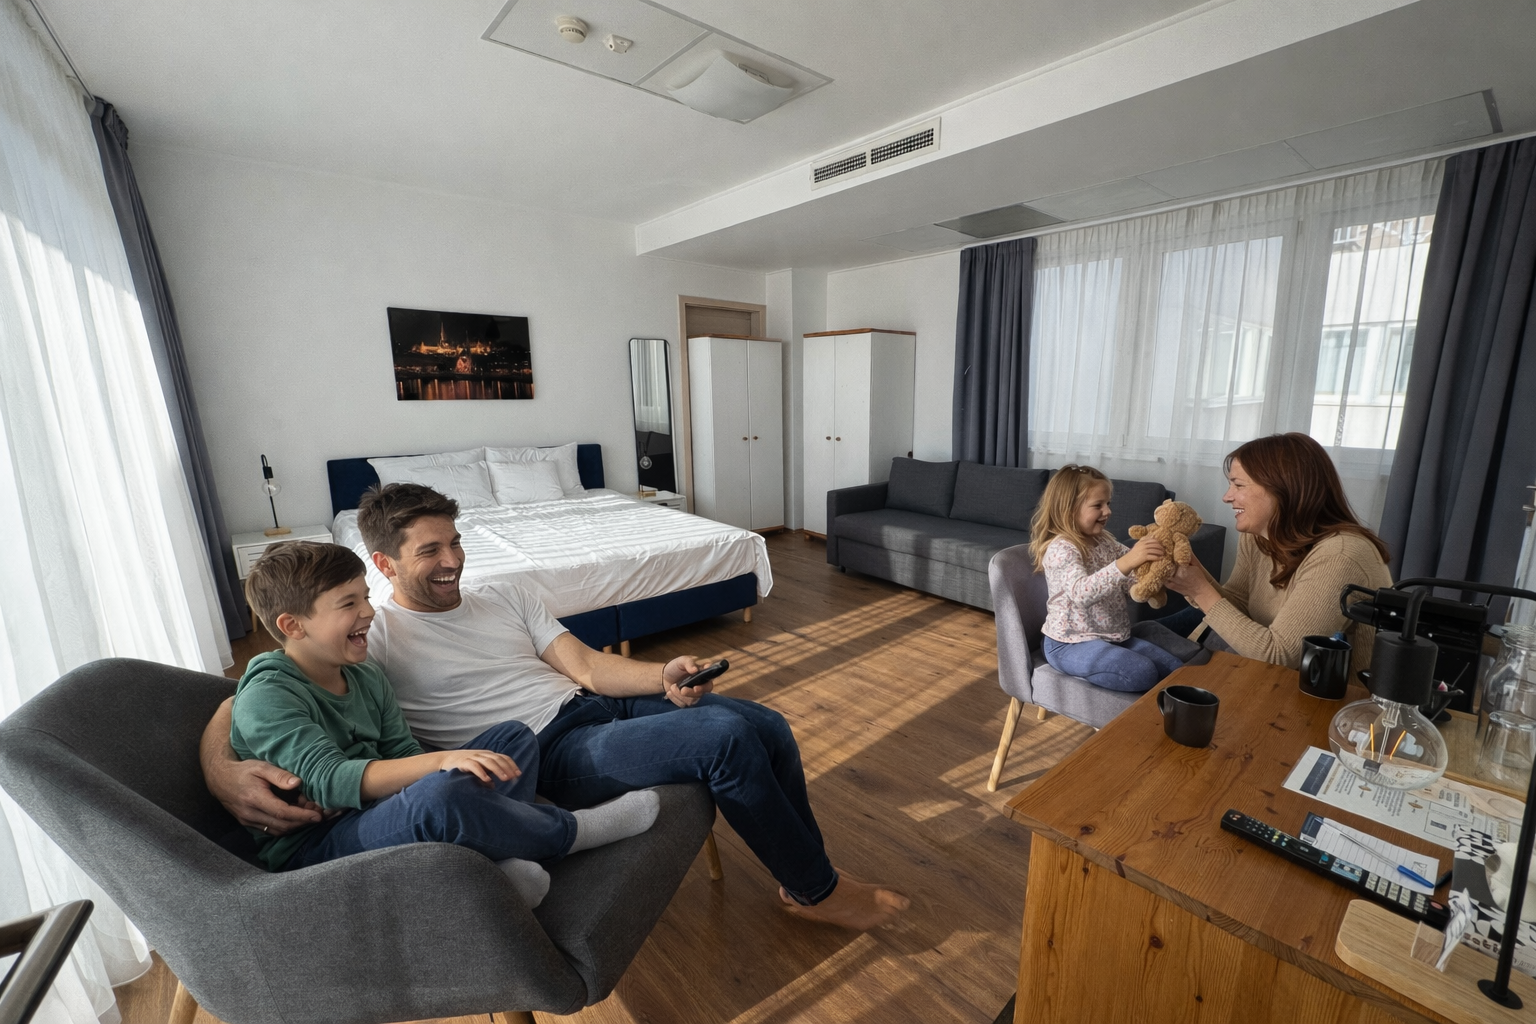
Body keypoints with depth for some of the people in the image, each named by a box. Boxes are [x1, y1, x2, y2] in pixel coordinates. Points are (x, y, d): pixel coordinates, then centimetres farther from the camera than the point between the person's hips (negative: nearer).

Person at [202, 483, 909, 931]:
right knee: (726, 737, -25)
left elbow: (588, 666, 6)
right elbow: (241, 705, -4)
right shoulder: (371, 638, 2)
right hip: (552, 754, -6)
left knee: (768, 727, -6)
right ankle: (818, 890, 0)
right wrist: (223, 771, -27)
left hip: (601, 705, 7)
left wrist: (664, 676, -11)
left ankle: (803, 882, 16)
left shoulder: (506, 598, 15)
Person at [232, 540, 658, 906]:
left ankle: (500, 862, -22)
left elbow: (403, 753, 7)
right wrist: (442, 762, -39)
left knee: (513, 736, 3)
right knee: (440, 795, -39)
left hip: (376, 811, 9)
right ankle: (568, 831, -12)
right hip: (311, 848, -8)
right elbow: (328, 780, -28)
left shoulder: (365, 674, 9)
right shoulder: (267, 696, -16)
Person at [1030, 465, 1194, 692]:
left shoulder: (1104, 541, 9)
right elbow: (1082, 593, -39)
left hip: (1112, 636, 9)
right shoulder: (1061, 549, -21)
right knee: (1142, 673, -26)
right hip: (1071, 644, -9)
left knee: (1176, 668, 1)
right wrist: (1127, 562, -49)